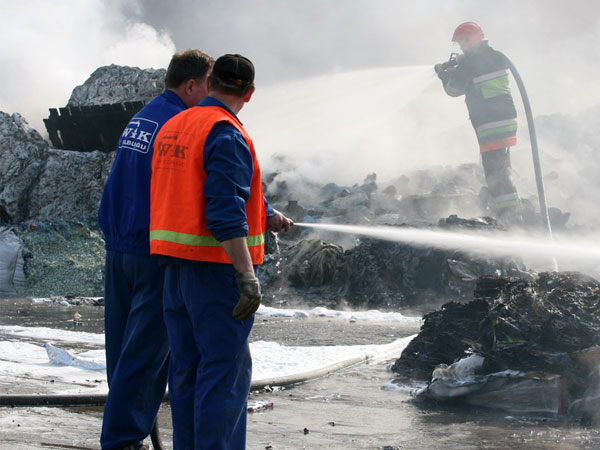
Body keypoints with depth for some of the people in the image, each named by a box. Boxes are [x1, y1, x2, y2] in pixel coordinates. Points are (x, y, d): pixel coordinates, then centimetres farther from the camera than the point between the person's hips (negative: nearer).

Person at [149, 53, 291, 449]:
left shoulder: (171, 128, 13)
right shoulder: (226, 135, -15)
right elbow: (225, 215, -23)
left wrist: (266, 216, 25)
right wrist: (248, 278, -24)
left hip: (176, 265, 9)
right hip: (216, 267, -9)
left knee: (187, 366, 13)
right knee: (226, 368, -4)